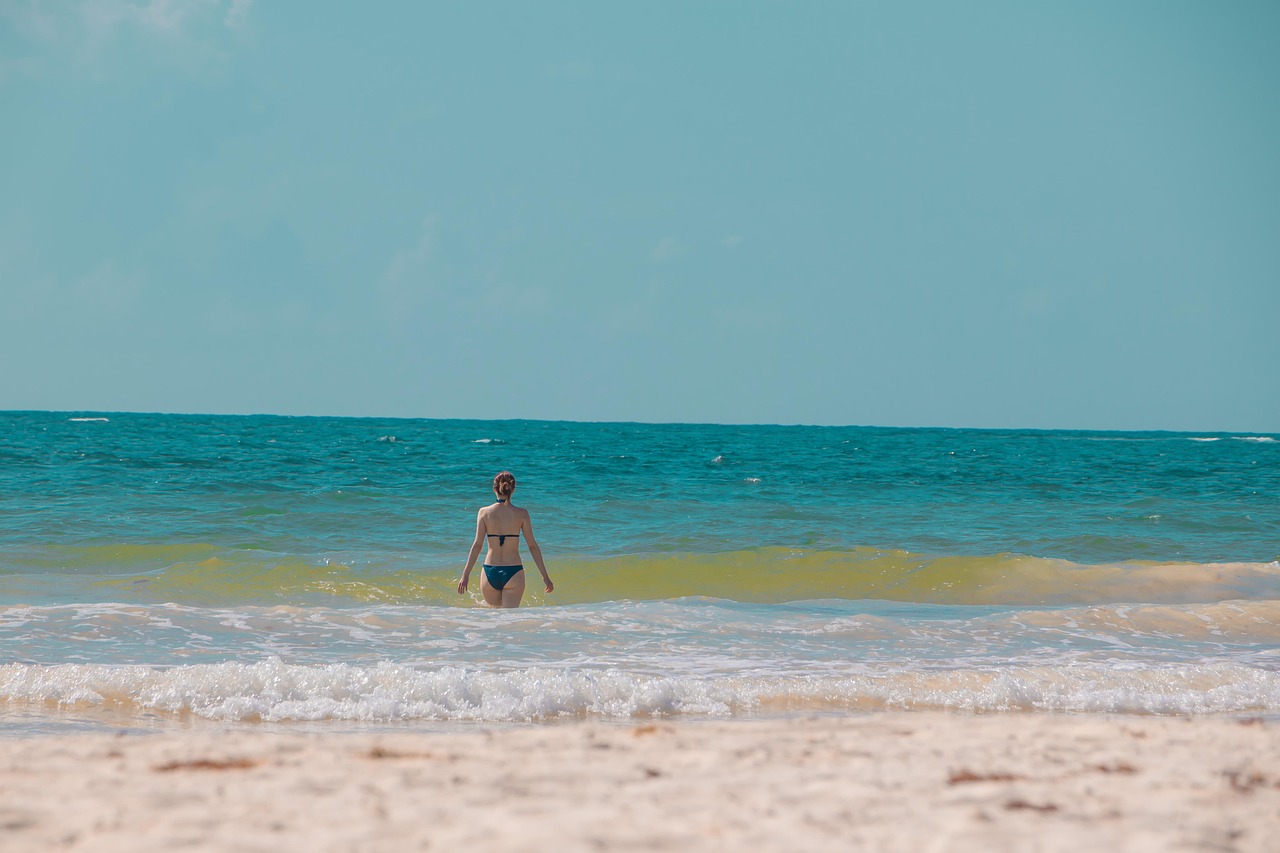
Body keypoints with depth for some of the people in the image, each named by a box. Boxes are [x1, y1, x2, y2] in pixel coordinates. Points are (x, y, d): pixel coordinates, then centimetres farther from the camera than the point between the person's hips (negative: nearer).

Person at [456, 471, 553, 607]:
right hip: (513, 572, -1)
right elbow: (533, 546, 0)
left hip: (490, 572, 1)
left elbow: (477, 545, -4)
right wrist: (545, 576, 6)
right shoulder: (522, 514, -2)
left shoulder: (484, 512, -1)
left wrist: (466, 574, -2)